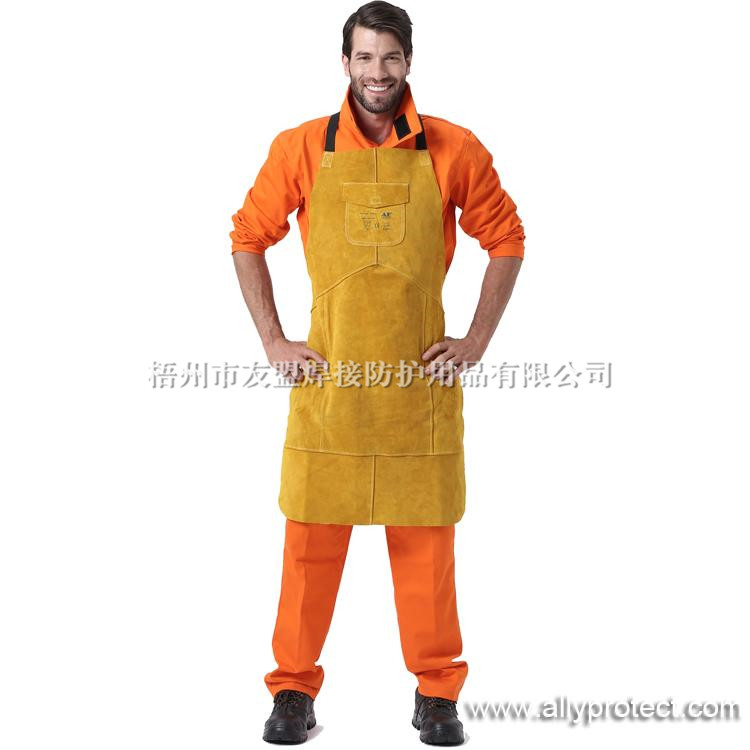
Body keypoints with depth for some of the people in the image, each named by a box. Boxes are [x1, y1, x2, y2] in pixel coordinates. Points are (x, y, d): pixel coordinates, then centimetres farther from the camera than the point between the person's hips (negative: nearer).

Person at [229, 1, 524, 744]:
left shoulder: (453, 151, 0)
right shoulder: (301, 148, 1)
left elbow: (506, 239, 9)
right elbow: (249, 237, 9)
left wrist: (477, 341, 3)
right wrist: (273, 342, 3)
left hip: (422, 377, 0)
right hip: (328, 376, 0)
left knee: (425, 537, 7)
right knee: (311, 535, 4)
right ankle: (294, 689, 17)